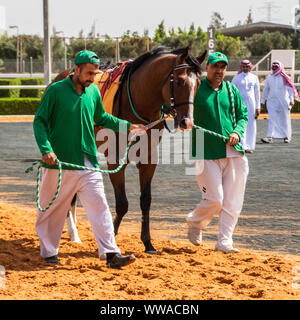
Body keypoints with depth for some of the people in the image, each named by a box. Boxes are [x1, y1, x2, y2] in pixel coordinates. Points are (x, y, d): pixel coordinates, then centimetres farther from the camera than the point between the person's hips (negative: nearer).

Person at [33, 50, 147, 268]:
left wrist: (126, 126, 13)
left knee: (99, 206, -4)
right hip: (59, 161, -4)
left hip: (88, 162, 4)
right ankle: (48, 252, 23)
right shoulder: (56, 90, -7)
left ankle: (111, 253, -7)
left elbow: (102, 118, 23)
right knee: (53, 210, 7)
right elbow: (40, 122, -7)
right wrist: (46, 149, -20)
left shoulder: (93, 91, 8)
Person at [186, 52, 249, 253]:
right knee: (214, 199, -7)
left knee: (232, 201, 1)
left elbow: (243, 115, 16)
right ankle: (194, 223, 23)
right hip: (207, 153, -4)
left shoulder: (232, 90, 12)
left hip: (234, 152, 4)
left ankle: (224, 242, 9)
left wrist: (237, 132, -4)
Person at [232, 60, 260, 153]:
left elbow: (257, 93, 12)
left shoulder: (254, 78, 9)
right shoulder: (236, 78, 3)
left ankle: (250, 146, 9)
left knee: (251, 125, 2)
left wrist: (258, 107, 7)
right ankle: (243, 146, -12)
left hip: (251, 103, 2)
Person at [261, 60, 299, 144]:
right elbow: (265, 90, 14)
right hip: (272, 101, 2)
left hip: (283, 101, -2)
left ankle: (287, 137, 20)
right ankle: (270, 137, -15)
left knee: (284, 119, 6)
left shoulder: (284, 78, -3)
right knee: (272, 119, -9)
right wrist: (262, 101, 12)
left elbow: (290, 89, -5)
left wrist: (291, 100, -14)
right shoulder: (269, 78, 8)